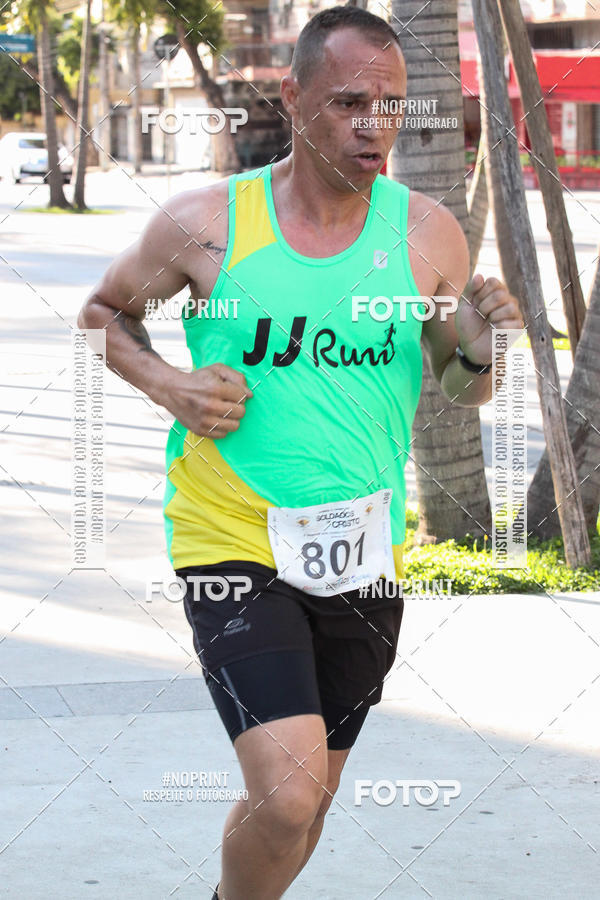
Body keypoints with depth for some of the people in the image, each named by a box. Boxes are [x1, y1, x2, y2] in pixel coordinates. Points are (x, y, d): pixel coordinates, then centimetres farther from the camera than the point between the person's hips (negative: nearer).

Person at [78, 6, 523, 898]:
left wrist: (478, 349, -13)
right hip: (236, 548, -4)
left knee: (306, 801, 17)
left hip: (363, 557, 4)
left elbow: (466, 390, 10)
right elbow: (104, 312, 10)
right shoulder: (205, 224, -7)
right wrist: (168, 385, -9)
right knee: (288, 798, -19)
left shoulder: (427, 232, 0)